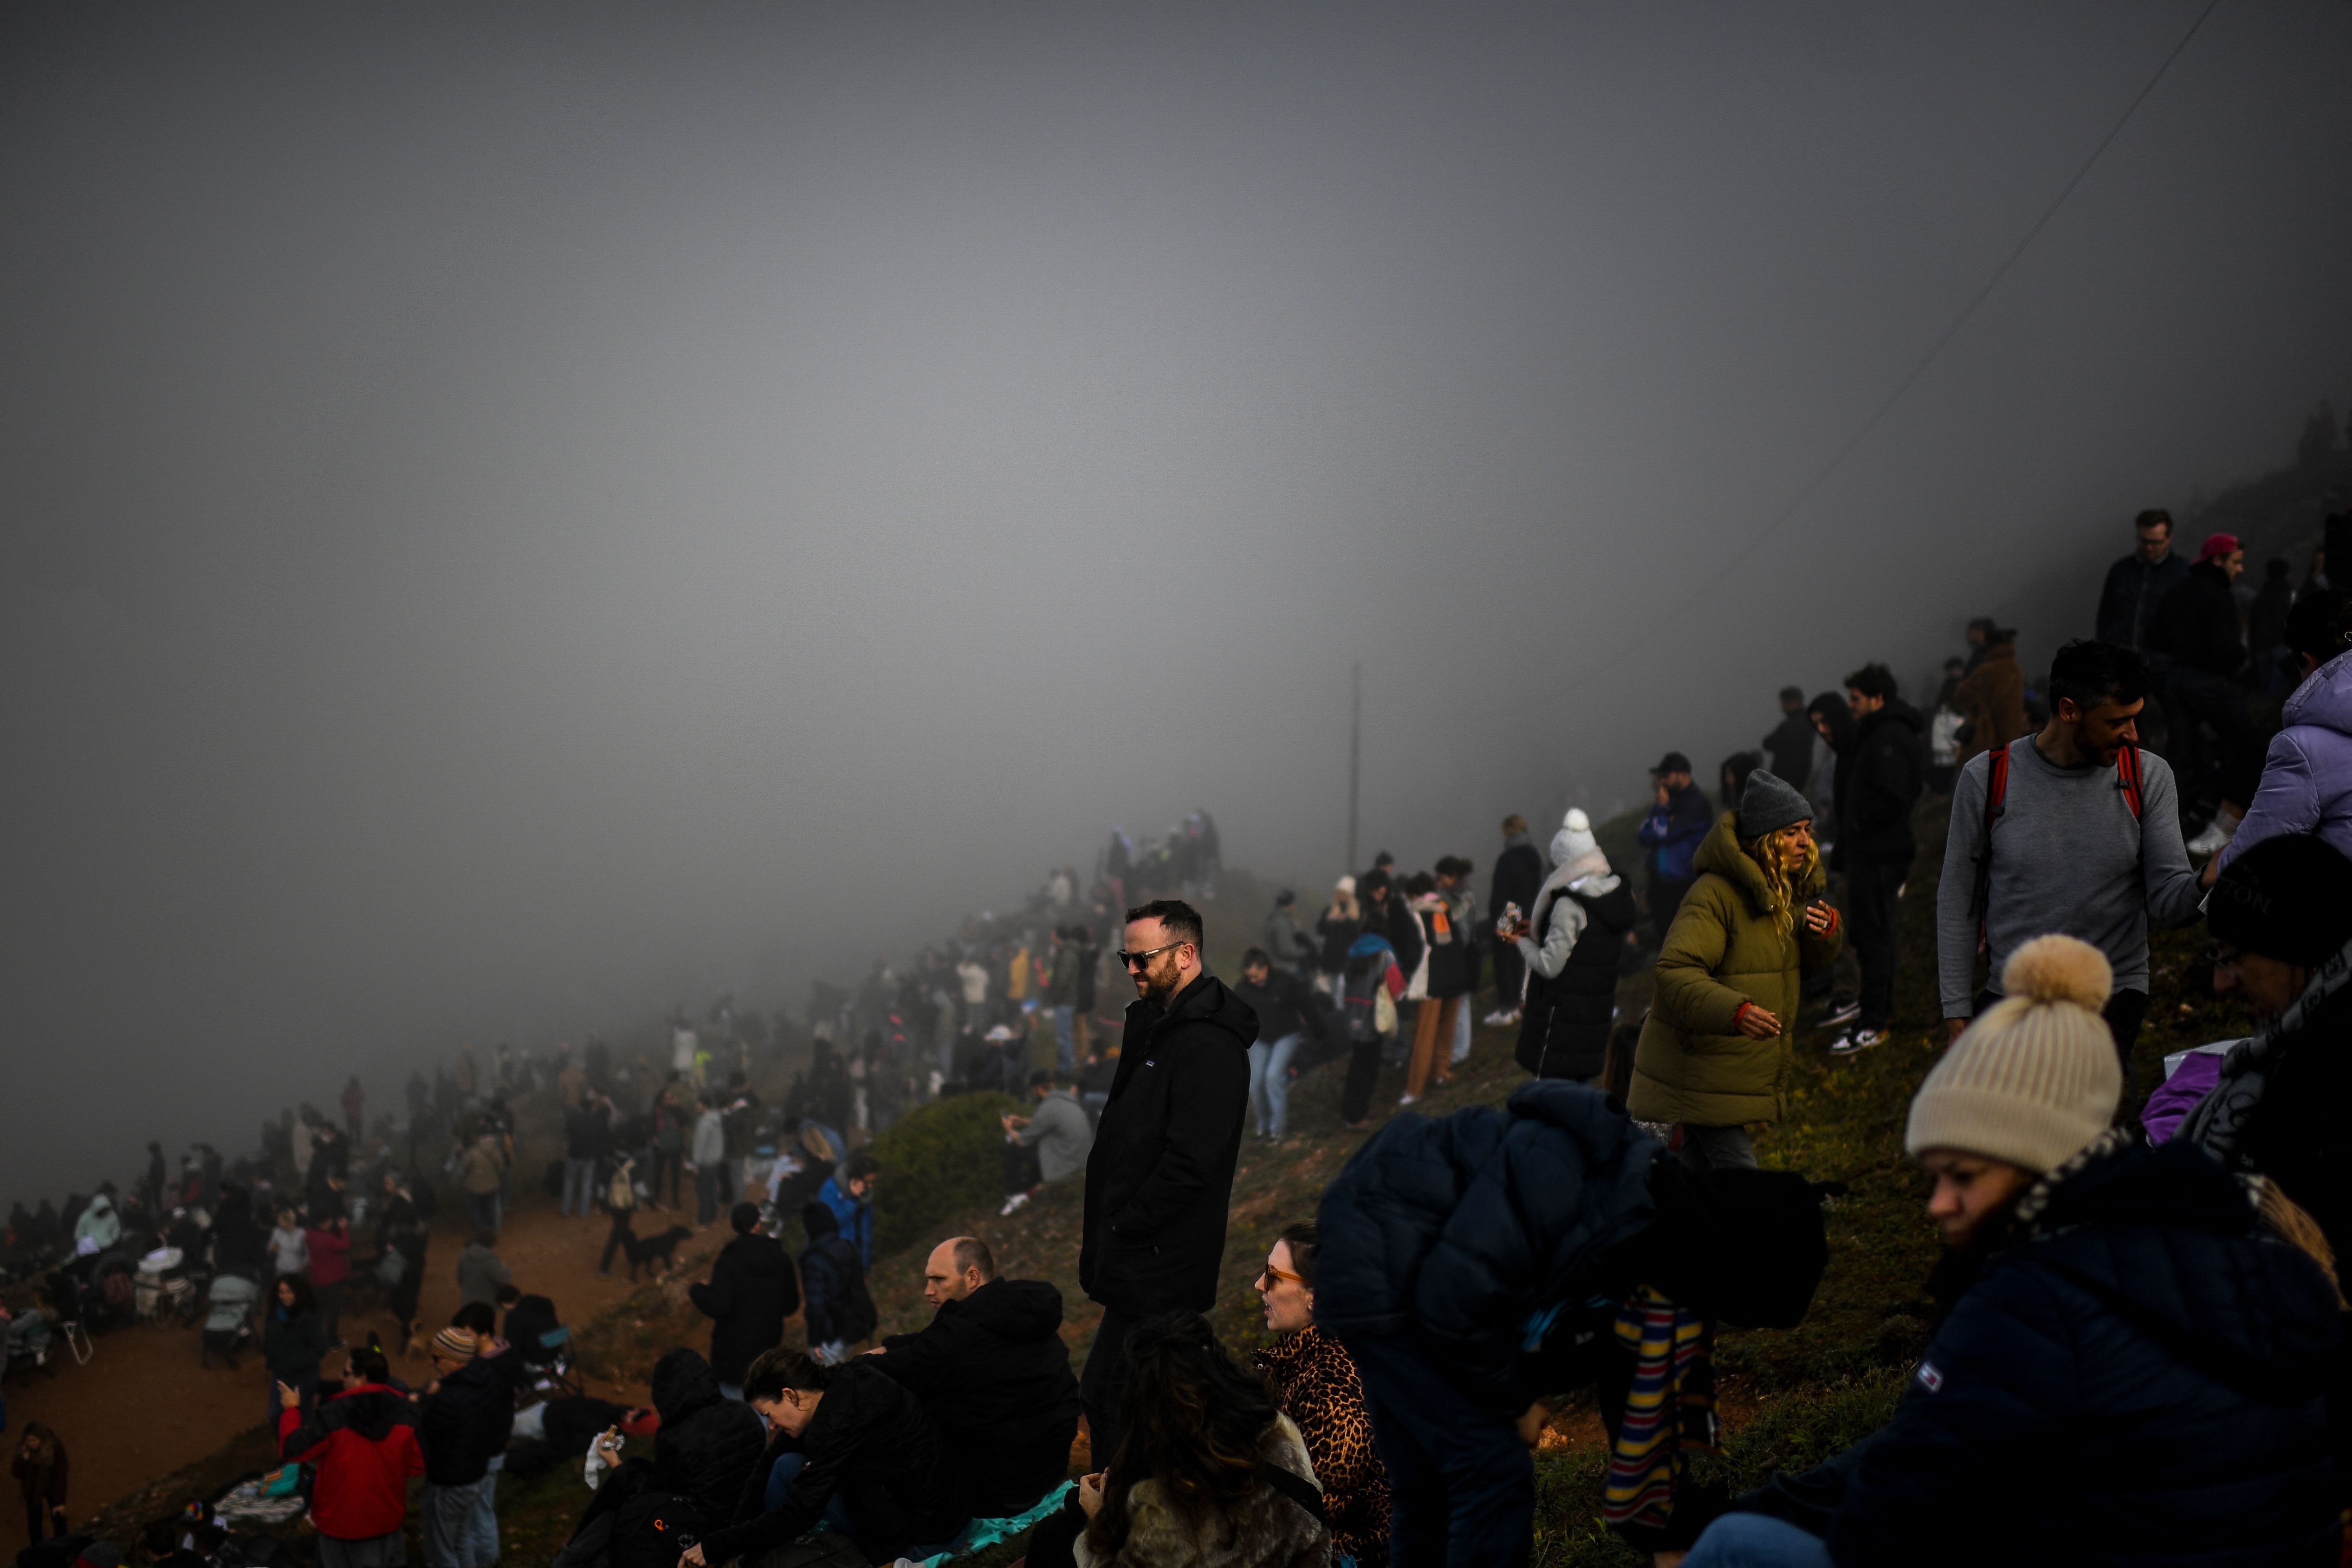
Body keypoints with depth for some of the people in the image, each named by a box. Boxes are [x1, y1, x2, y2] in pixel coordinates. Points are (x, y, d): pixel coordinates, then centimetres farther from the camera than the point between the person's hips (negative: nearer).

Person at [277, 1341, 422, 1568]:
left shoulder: (333, 1415, -20)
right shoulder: (404, 1411, -9)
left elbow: (293, 1450, -14)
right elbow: (417, 1466, -4)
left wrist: (291, 1410, 1)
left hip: (343, 1518, -3)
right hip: (387, 1517, 3)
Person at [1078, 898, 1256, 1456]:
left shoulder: (1210, 1045, -17)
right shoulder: (1152, 1024, 16)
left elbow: (1189, 1161, -23)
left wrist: (1123, 1227, -16)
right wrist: (1099, 1225, 13)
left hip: (1159, 1267, -10)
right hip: (1136, 1257, 10)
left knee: (1107, 1396, -9)